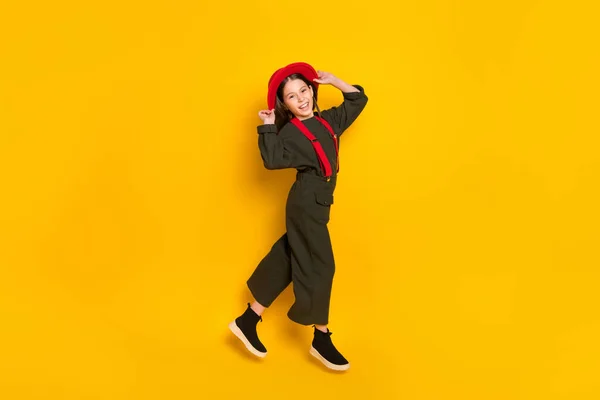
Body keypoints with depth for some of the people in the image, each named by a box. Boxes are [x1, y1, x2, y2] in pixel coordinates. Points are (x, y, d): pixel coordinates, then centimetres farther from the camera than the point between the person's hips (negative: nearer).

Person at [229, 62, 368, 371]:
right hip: (306, 203, -8)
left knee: (287, 260, 10)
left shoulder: (328, 120, 11)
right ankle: (321, 340, 9)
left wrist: (333, 81, 11)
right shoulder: (290, 132, -9)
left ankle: (247, 321, 21)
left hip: (317, 203, 8)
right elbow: (272, 160, -25)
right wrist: (268, 127, -18)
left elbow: (358, 99, 22)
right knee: (317, 266, -4)